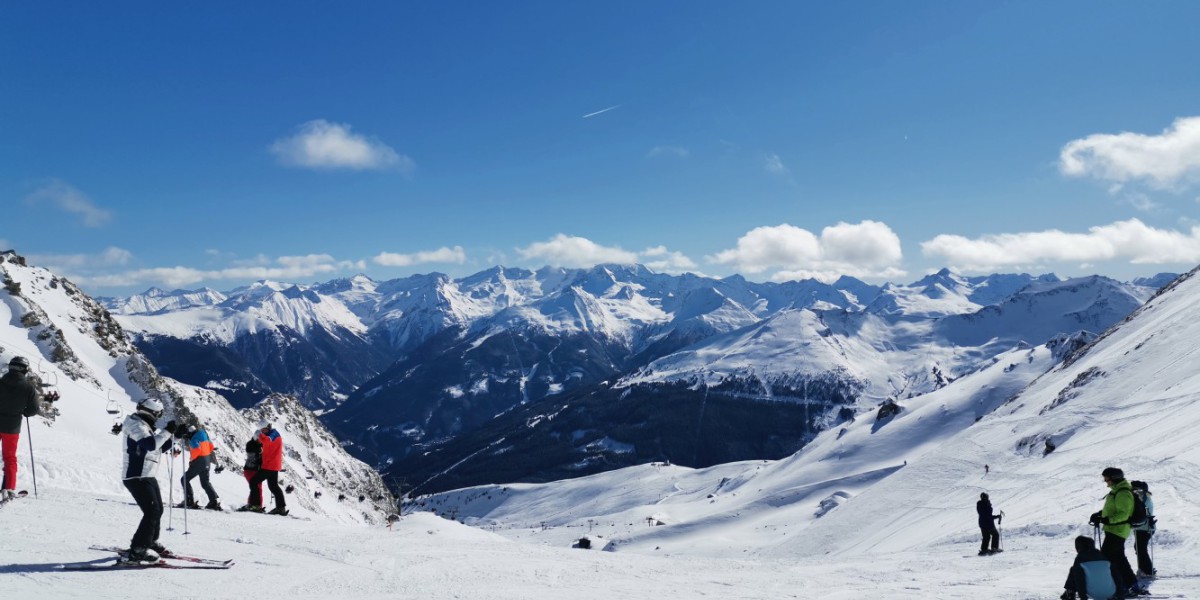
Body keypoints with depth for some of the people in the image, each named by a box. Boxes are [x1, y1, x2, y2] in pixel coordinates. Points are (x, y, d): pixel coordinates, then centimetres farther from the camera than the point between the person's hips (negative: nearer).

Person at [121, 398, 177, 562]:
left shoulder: (146, 427, 17)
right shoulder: (137, 426, -14)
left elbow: (161, 446, 22)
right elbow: (151, 444, -30)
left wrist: (175, 434, 9)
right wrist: (167, 431, -22)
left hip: (148, 476, 10)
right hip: (137, 477, -10)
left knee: (157, 510, 18)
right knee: (152, 511, -16)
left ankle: (150, 542, 33)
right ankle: (138, 550, -16)